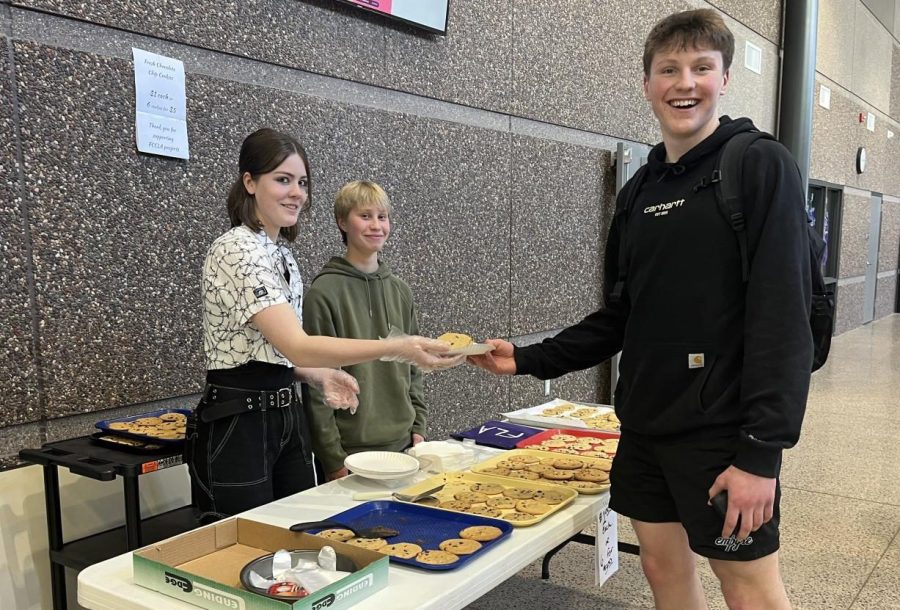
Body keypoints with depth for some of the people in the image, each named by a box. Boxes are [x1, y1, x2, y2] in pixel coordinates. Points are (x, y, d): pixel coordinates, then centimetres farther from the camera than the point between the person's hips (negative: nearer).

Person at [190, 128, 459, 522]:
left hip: (286, 416, 9)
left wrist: (320, 376, -3)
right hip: (236, 426, -9)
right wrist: (397, 349, -36)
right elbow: (297, 345, -30)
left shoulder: (282, 253, 10)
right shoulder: (236, 250, -19)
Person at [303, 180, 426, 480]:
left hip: (402, 444, 6)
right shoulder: (323, 293, -11)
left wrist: (417, 427, 7)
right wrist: (333, 458, -12)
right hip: (351, 449, -5)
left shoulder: (399, 290, 7)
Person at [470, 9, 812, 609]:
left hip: (722, 430, -6)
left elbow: (783, 316, -16)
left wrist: (762, 450, -20)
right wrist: (530, 359, 6)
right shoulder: (642, 191, 10)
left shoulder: (761, 166, -8)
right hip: (645, 425, 6)